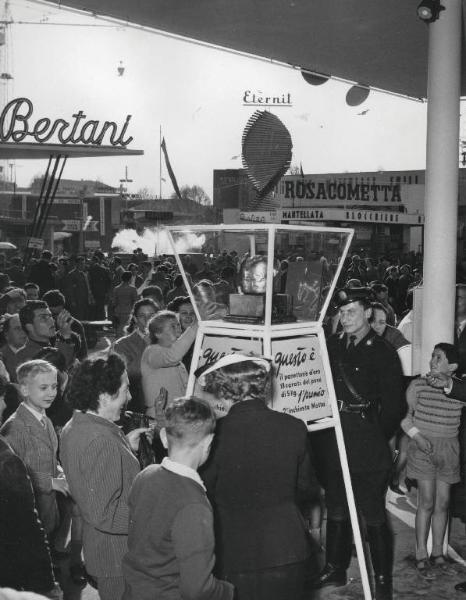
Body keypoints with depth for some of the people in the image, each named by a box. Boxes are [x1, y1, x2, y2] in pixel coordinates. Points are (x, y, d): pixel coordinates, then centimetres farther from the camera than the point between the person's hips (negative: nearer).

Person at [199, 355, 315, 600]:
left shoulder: (217, 432, -18)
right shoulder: (294, 428, -6)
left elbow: (202, 495, -7)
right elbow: (304, 489, 7)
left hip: (235, 558, -3)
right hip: (288, 550, 4)